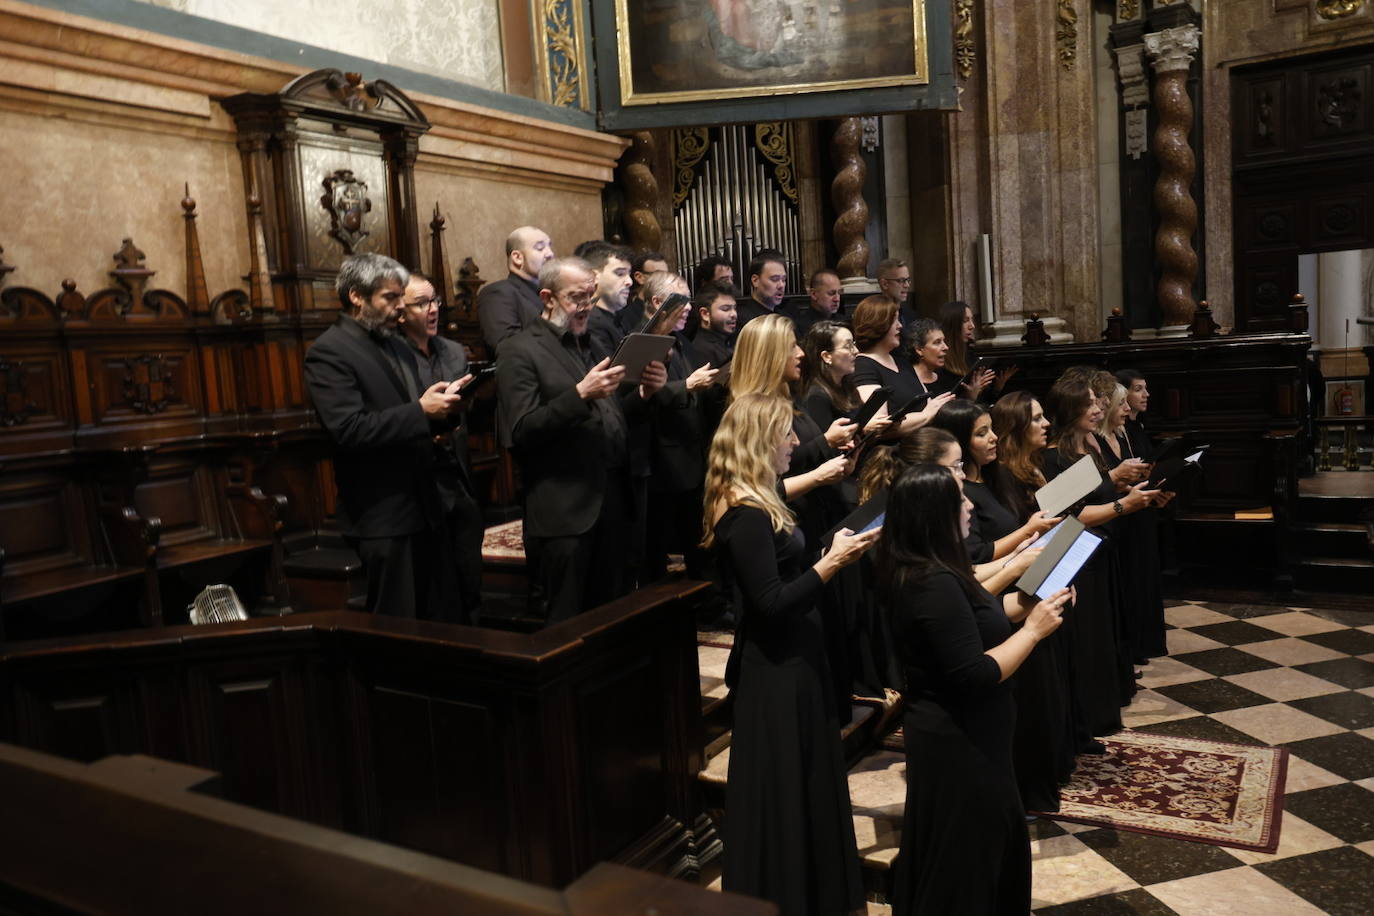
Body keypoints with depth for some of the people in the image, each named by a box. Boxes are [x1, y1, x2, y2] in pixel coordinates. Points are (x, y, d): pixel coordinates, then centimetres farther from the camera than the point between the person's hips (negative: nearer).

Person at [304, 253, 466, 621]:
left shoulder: (388, 343, 15)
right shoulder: (328, 352, -12)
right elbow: (349, 430, -23)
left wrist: (439, 409, -2)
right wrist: (420, 411, -22)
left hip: (418, 507, 8)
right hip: (383, 514, -8)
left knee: (433, 618, 15)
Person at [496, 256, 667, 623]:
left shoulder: (594, 344, 18)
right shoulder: (520, 351, -5)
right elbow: (521, 432, -14)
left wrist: (644, 394, -1)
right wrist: (580, 394, -23)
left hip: (611, 503, 7)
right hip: (564, 511, -7)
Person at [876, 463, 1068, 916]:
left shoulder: (923, 571, 3)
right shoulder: (935, 583, -28)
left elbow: (972, 614, 14)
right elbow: (976, 676, -28)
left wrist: (1026, 603, 3)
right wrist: (1033, 629, -19)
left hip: (954, 731, 10)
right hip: (959, 742, -10)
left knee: (992, 841, 26)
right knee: (966, 859, 9)